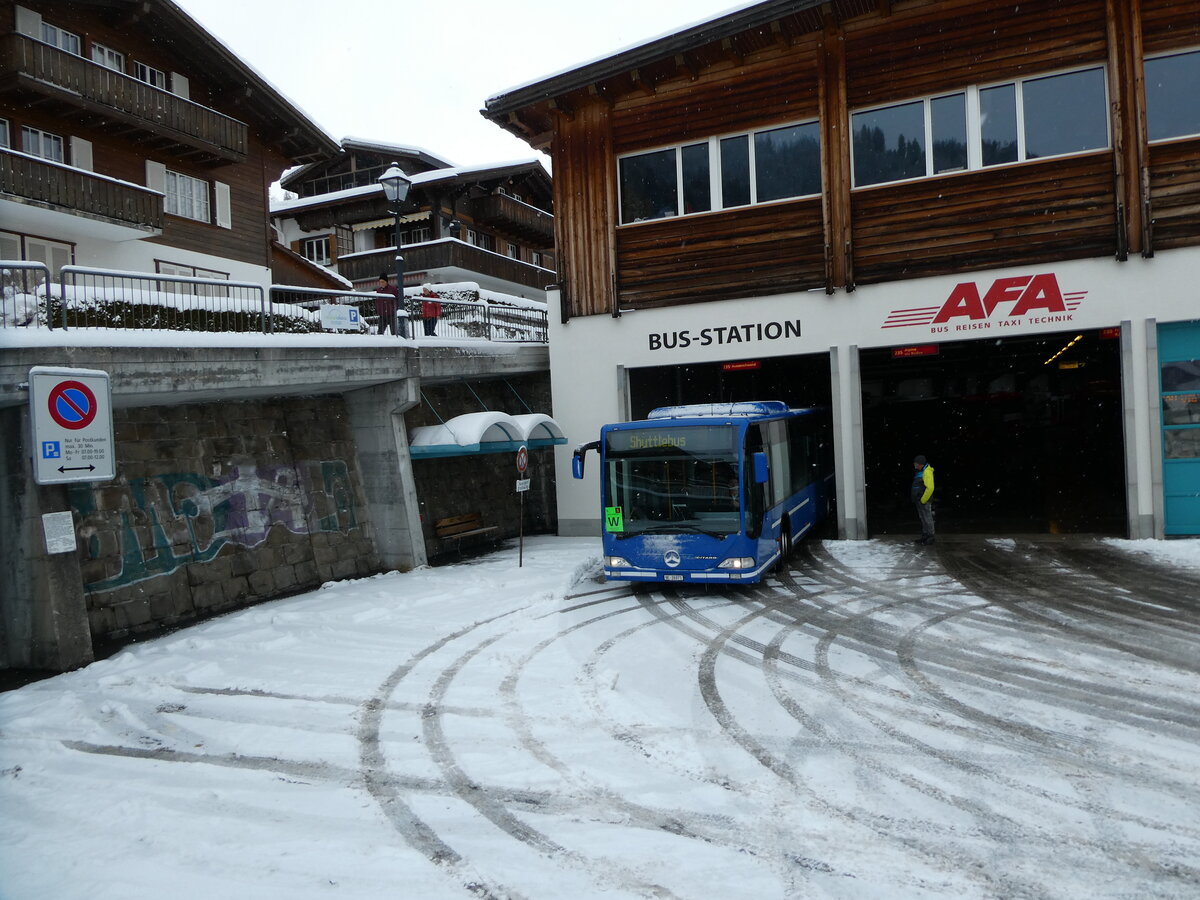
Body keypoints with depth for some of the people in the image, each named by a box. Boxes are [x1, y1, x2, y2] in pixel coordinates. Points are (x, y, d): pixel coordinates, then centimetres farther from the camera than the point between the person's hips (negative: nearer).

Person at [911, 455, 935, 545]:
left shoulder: (927, 472, -17)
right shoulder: (920, 471, 14)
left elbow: (930, 488, -25)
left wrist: (923, 499, -20)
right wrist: (919, 499, 17)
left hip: (925, 501, -10)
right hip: (919, 500, 10)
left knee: (927, 519, -3)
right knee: (922, 518, 14)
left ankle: (930, 536, 3)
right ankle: (924, 536, 22)